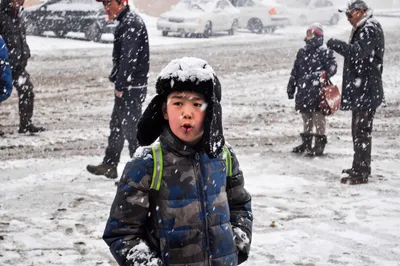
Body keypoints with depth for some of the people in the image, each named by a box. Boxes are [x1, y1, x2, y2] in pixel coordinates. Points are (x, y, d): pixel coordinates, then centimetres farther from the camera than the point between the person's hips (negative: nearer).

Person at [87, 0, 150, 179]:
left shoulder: (130, 23, -18)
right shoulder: (126, 21, 14)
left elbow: (129, 58, -23)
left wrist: (120, 85, -20)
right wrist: (116, 80, 16)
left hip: (132, 87, -11)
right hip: (126, 86, 11)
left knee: (131, 128, -6)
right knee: (116, 125, 18)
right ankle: (109, 166, 29)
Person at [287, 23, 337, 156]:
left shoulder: (325, 52, -6)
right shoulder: (302, 52, 14)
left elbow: (332, 66, -15)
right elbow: (295, 71, 19)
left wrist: (325, 74, -33)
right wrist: (291, 87, 18)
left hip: (317, 90, -7)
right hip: (303, 90, 7)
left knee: (318, 116, -4)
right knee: (306, 117, 16)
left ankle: (320, 144, 2)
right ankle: (306, 142, 26)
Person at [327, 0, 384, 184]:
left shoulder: (371, 30, -16)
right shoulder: (362, 30, 17)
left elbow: (358, 52, -29)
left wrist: (335, 44, -22)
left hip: (366, 91, -11)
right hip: (360, 91, 11)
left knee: (362, 131, -9)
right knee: (359, 130, 18)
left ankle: (360, 173, -7)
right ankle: (361, 168, 28)